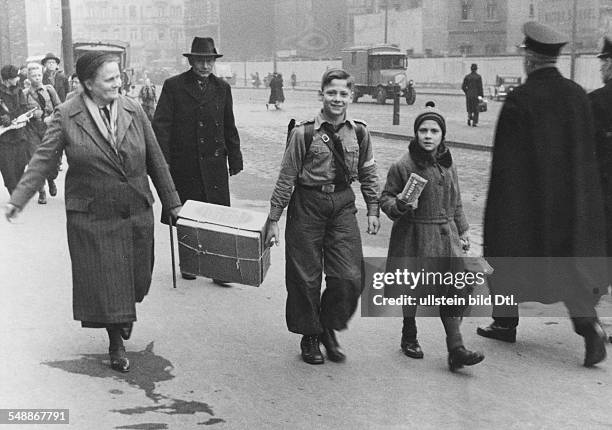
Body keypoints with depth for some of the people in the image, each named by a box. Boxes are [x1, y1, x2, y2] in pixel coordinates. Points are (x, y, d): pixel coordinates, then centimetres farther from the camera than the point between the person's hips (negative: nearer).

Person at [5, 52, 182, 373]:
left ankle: (125, 315, 45)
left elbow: (155, 159, 6)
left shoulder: (133, 111, 0)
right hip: (92, 217, -3)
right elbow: (43, 160, -6)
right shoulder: (66, 116, -8)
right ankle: (116, 343, 22)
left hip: (136, 213, 3)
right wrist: (18, 199, -13)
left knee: (135, 276, 13)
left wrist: (171, 202, 10)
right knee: (104, 280, 4)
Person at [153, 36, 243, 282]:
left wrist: (235, 159, 13)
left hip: (214, 163, 2)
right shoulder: (173, 86, -1)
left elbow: (230, 128, 15)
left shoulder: (222, 88, 10)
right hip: (183, 166, -2)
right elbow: (160, 125, -4)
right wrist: (162, 162, -11)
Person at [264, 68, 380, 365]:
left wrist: (373, 210, 7)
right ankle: (309, 337, 25)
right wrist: (274, 219, -4)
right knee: (305, 277, 5)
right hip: (307, 205, -3)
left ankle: (328, 329, 22)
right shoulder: (304, 133, -9)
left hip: (343, 206, 3)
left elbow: (368, 174, 12)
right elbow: (287, 177, -5)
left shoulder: (359, 133, 2)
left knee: (350, 278, -3)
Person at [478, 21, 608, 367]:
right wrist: (578, 192, 16)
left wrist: (499, 206, -6)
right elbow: (589, 152, 7)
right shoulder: (578, 95, 1)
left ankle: (505, 323, 25)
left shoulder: (519, 100, -14)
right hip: (572, 197, 4)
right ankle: (589, 325, -7)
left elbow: (506, 158, -13)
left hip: (525, 196, -4)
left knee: (510, 254, 13)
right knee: (570, 259, 9)